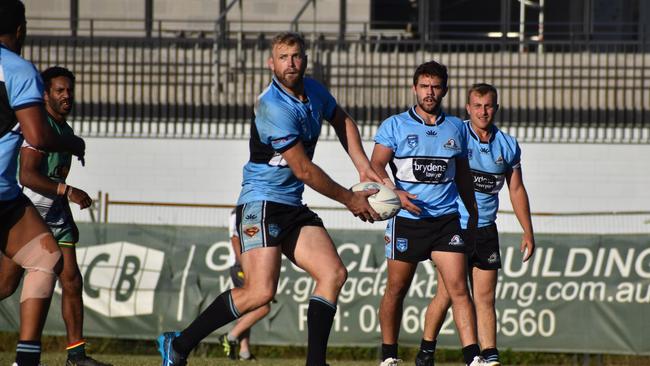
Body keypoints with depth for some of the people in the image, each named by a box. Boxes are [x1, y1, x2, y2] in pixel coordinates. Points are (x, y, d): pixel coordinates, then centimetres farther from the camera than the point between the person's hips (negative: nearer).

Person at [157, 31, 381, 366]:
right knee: (261, 291, -19)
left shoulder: (314, 91, 7)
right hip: (261, 203, -9)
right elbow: (303, 169, -16)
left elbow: (342, 121, 30)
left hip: (293, 207, 9)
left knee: (334, 274, -7)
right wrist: (349, 199, -6)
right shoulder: (273, 107, -20)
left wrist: (363, 166, 19)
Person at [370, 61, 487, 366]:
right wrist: (394, 192, -22)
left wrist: (473, 216, 21)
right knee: (396, 290, 5)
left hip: (446, 219, 2)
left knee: (458, 288, -10)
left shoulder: (456, 127, 13)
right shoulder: (395, 126, 3)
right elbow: (376, 165, -5)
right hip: (406, 219, -2)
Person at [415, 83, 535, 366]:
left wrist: (528, 233, 13)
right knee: (446, 293, -5)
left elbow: (516, 190, 16)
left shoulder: (508, 145, 8)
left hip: (485, 230, 3)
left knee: (485, 297, 0)